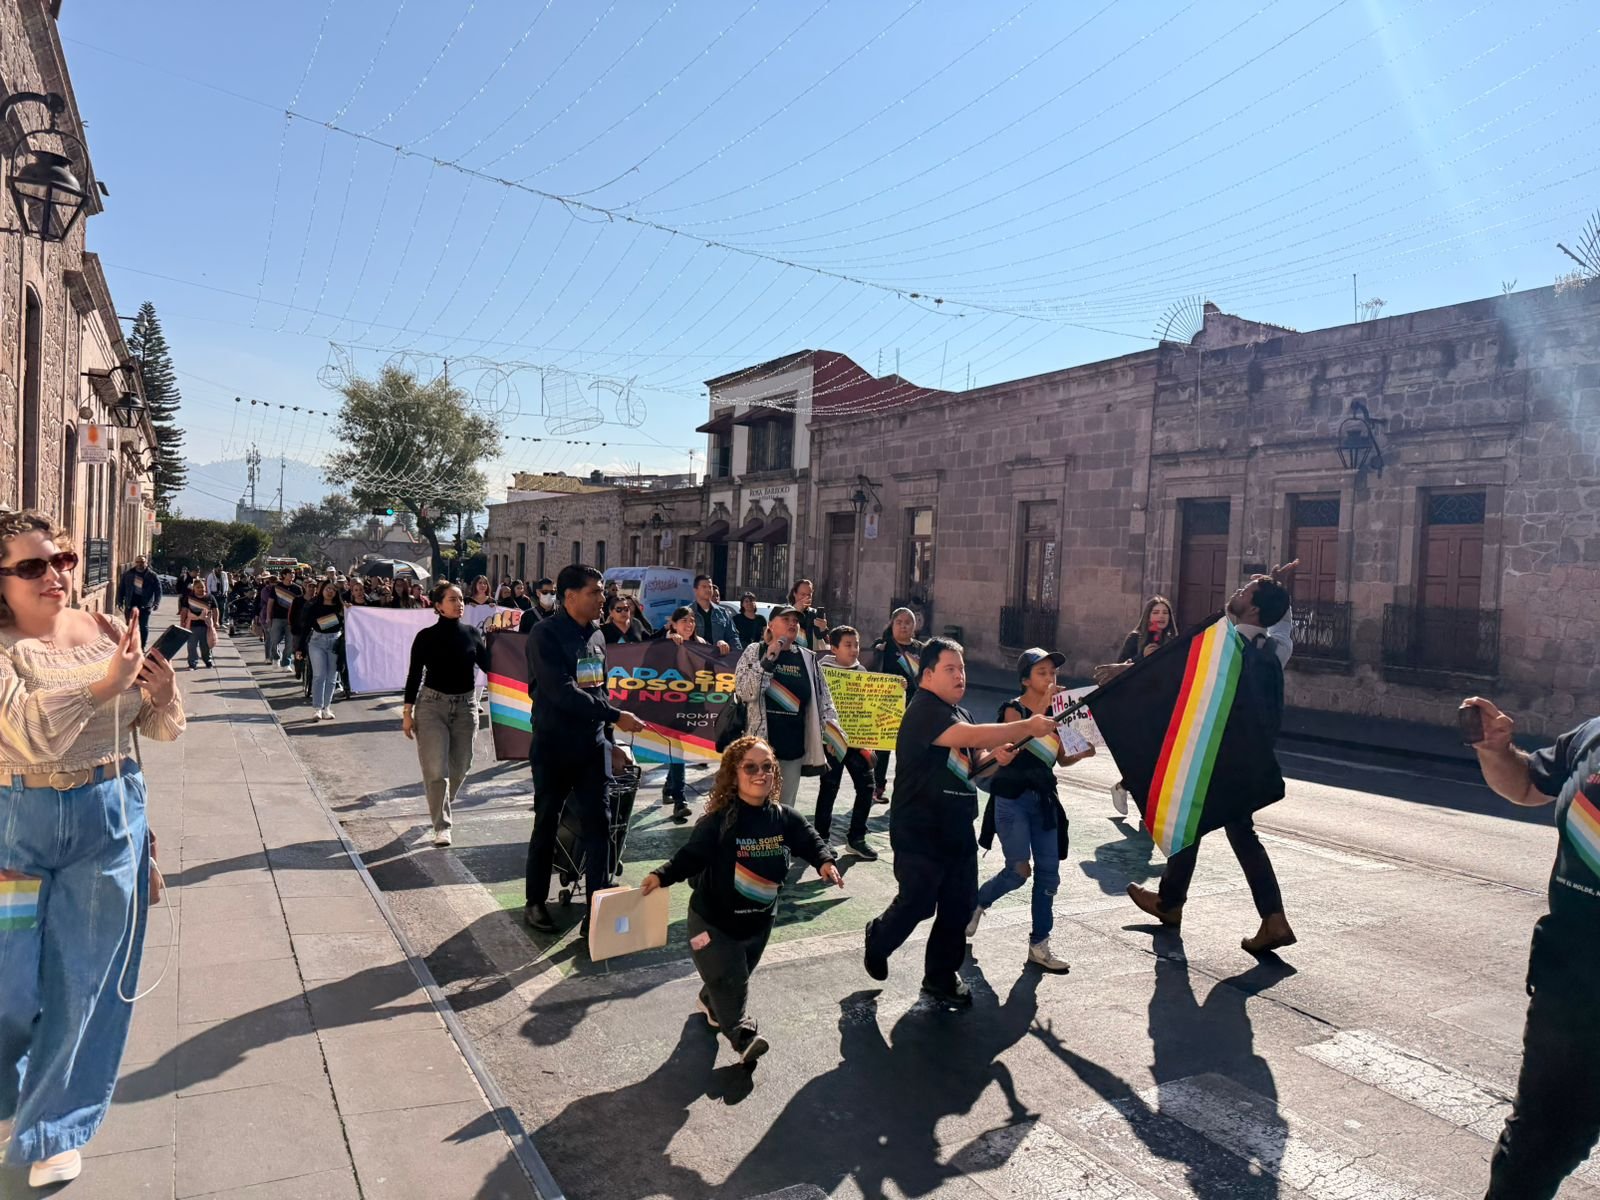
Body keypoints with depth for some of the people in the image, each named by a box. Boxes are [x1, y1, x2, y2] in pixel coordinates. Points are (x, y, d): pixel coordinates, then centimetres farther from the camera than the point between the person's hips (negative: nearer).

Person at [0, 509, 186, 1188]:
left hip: (110, 819, 2)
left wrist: (164, 692, -17)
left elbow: (162, 730, 4)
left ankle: (55, 1129, 29)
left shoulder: (109, 631, 0)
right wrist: (106, 682, -32)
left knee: (85, 980, 10)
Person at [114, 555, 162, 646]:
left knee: (143, 627, 3)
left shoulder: (152, 576, -1)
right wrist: (120, 602, 3)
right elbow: (121, 588, 9)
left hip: (145, 605, -2)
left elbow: (158, 590, -4)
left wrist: (156, 603, -15)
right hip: (130, 604, 2)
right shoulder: (127, 574, 6)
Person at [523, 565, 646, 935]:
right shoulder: (546, 634, -14)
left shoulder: (593, 635, 8)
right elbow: (562, 692, -24)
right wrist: (616, 716, -24)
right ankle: (536, 903, 26)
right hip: (553, 747, -5)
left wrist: (606, 734, 15)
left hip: (591, 745, 5)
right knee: (546, 824, 9)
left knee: (599, 825, 1)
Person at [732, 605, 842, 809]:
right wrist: (769, 660, -15)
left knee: (785, 808, 11)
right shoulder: (755, 652, 0)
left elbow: (823, 698, 11)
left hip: (794, 747, 4)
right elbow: (743, 691, -13)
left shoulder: (808, 658, 9)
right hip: (761, 745, -3)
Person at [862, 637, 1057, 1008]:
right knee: (917, 903, 2)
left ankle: (941, 976, 26)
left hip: (958, 828, 8)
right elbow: (973, 736, -32)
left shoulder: (960, 713, 14)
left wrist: (995, 757, 0)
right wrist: (1027, 727, -27)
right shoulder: (924, 711, -17)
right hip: (919, 832, -8)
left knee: (960, 905, 9)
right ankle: (878, 939, 31)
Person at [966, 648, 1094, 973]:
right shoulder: (1013, 708, -8)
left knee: (1048, 872, 4)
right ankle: (977, 902, 21)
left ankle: (1039, 945, 15)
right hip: (1012, 798, -6)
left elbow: (1062, 758, 13)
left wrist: (1082, 753, -7)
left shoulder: (1054, 712, 9)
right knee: (1020, 870, -8)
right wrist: (1043, 704, -30)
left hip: (1043, 799, 6)